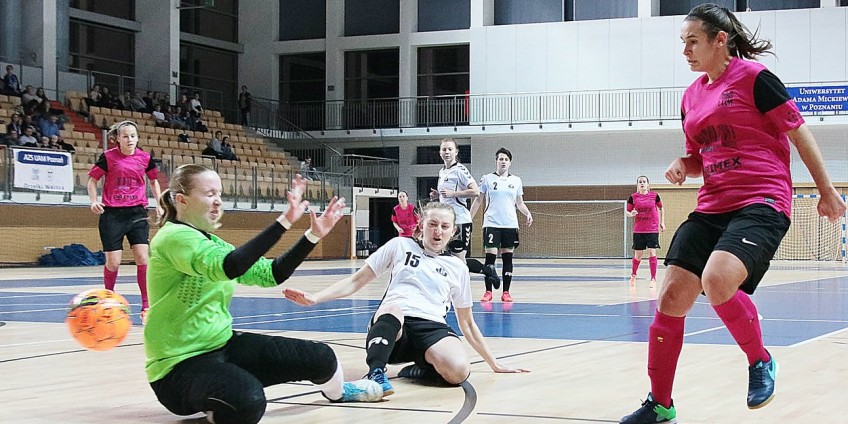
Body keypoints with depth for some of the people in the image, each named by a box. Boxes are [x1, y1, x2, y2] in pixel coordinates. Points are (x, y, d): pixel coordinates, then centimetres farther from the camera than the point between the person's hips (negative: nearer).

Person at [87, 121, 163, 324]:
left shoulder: (145, 158, 2)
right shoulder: (108, 157, -5)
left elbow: (154, 180, 18)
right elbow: (92, 180, 5)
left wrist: (160, 203, 9)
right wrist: (94, 201, -10)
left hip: (137, 212, 2)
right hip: (112, 214, -2)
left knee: (142, 258, -10)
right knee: (113, 263, -1)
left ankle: (146, 307, -3)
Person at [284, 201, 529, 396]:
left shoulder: (458, 268, 19)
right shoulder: (400, 246, 15)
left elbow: (467, 323, 25)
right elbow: (356, 281, 14)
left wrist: (494, 364, 23)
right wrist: (315, 298, 0)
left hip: (432, 328, 1)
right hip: (390, 327, -1)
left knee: (458, 371, -34)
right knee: (392, 307, -39)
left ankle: (416, 371, -5)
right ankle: (376, 374, -47)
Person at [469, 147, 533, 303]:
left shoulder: (516, 181, 10)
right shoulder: (487, 179, 4)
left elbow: (520, 203, 15)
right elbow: (478, 200, 8)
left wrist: (528, 214, -4)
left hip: (510, 224, 2)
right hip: (491, 224, -2)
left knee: (507, 257, 3)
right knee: (490, 256, -7)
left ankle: (506, 292, 7)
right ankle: (488, 292, 0)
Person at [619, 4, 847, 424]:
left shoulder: (754, 77, -6)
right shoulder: (691, 95, 14)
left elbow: (799, 132, -2)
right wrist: (682, 165, 3)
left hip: (761, 203, -7)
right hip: (711, 208, 7)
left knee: (717, 282, -31)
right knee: (671, 296, -4)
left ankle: (761, 362, -2)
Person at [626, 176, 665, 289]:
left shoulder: (654, 196, 1)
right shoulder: (633, 197, 1)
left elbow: (661, 208, 15)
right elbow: (628, 212, 7)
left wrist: (662, 222, 11)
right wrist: (631, 214, -16)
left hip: (652, 229, -1)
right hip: (638, 230, 1)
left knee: (652, 252, -9)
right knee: (638, 255, 6)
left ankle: (653, 279, -4)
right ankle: (633, 275, 30)